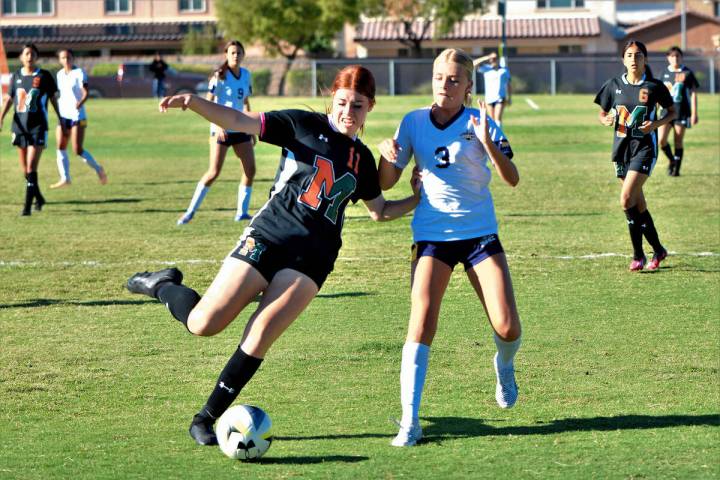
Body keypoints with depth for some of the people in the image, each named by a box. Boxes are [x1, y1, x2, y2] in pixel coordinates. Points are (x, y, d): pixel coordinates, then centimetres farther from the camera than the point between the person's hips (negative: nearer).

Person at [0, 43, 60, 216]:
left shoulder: (44, 76, -2)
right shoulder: (16, 76, 8)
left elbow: (53, 98, 6)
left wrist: (61, 120, 9)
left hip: (38, 126, -4)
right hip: (20, 125, 4)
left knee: (31, 167, -14)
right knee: (25, 169, 10)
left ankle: (27, 206, -15)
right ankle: (39, 198, 30)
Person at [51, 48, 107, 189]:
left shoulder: (79, 73, -8)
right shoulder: (60, 74, 12)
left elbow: (86, 92, -17)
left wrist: (80, 102, -35)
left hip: (77, 116, -6)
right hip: (63, 115, 6)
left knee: (77, 150, -8)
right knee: (60, 147, -5)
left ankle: (98, 169, 13)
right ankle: (65, 178, -1)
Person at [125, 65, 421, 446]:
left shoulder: (362, 159, 15)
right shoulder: (304, 125, 2)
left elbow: (379, 211, 29)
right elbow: (239, 121, -7)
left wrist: (420, 199, 13)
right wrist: (192, 102, -23)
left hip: (312, 257, 3)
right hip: (269, 237, -3)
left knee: (261, 334, -15)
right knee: (203, 324, -10)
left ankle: (207, 418, -2)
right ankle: (163, 285, 22)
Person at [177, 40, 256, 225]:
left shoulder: (246, 75, 8)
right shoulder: (219, 76, -11)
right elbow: (208, 103, -14)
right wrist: (217, 125, -26)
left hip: (240, 128, 6)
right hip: (221, 129, -6)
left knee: (250, 170, 0)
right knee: (214, 172, -10)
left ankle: (242, 212, 10)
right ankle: (191, 211, 0)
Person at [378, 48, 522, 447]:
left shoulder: (480, 122, -5)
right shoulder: (414, 122, 1)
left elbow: (512, 179, -14)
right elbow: (387, 182, 3)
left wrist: (488, 144, -30)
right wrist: (386, 156, -18)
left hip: (480, 233, 0)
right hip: (432, 235, 1)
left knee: (507, 328, -7)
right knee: (421, 324, -16)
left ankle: (504, 366, 31)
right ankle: (409, 421, -12)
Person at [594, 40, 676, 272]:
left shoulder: (654, 87, -4)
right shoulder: (614, 85, 5)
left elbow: (672, 112, 6)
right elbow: (602, 114, 14)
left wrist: (656, 123, -13)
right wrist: (606, 120, -10)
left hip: (644, 148, -5)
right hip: (621, 147, 5)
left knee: (627, 199, -18)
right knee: (638, 204, 10)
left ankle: (638, 254, -8)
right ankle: (658, 250, 25)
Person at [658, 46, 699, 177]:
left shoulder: (687, 73, -2)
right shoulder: (665, 73, 8)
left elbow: (693, 94, -2)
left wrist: (694, 114, -7)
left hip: (681, 112, -3)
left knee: (678, 142, 0)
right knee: (661, 140, -10)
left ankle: (676, 169, 12)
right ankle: (671, 160, 16)